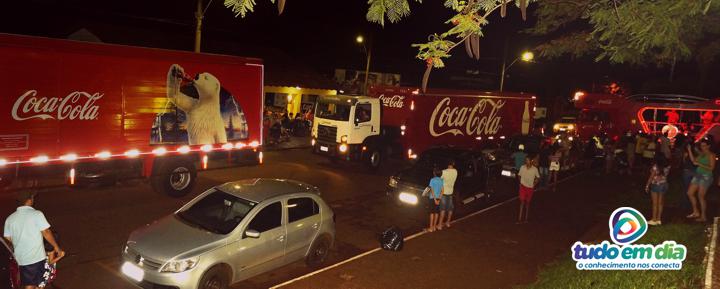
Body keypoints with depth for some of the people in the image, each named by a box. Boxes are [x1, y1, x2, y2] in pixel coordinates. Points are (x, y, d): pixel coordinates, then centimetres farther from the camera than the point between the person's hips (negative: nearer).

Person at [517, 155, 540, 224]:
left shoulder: (535, 169, -11)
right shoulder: (522, 167, -8)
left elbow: (538, 178, 3)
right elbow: (519, 175, 7)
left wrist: (534, 184, -6)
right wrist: (520, 183, 0)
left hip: (530, 188, 0)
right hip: (523, 187, 0)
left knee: (527, 202, 11)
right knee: (522, 202, -4)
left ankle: (526, 218, 24)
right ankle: (520, 219, -3)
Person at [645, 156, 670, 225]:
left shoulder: (655, 167, -19)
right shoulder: (667, 167, -4)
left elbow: (651, 177, -14)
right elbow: (666, 175, 7)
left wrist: (647, 186, -6)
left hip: (655, 185, -5)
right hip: (664, 185, 5)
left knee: (655, 203, 2)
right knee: (660, 203, 12)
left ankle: (654, 220, 7)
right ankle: (659, 219, 17)